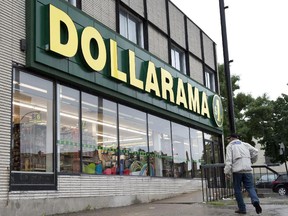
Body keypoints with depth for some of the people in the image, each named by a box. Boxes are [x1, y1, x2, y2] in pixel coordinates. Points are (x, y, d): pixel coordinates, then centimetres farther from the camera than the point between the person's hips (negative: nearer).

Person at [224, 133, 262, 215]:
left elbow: (228, 159, -6)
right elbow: (255, 151, 10)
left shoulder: (230, 146, 6)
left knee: (238, 190, 7)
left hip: (237, 170, -3)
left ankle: (242, 208, 6)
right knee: (250, 187, 4)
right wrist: (252, 161, 23)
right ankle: (255, 201, -24)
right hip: (247, 169, 3)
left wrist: (227, 171, -9)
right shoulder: (245, 144, 18)